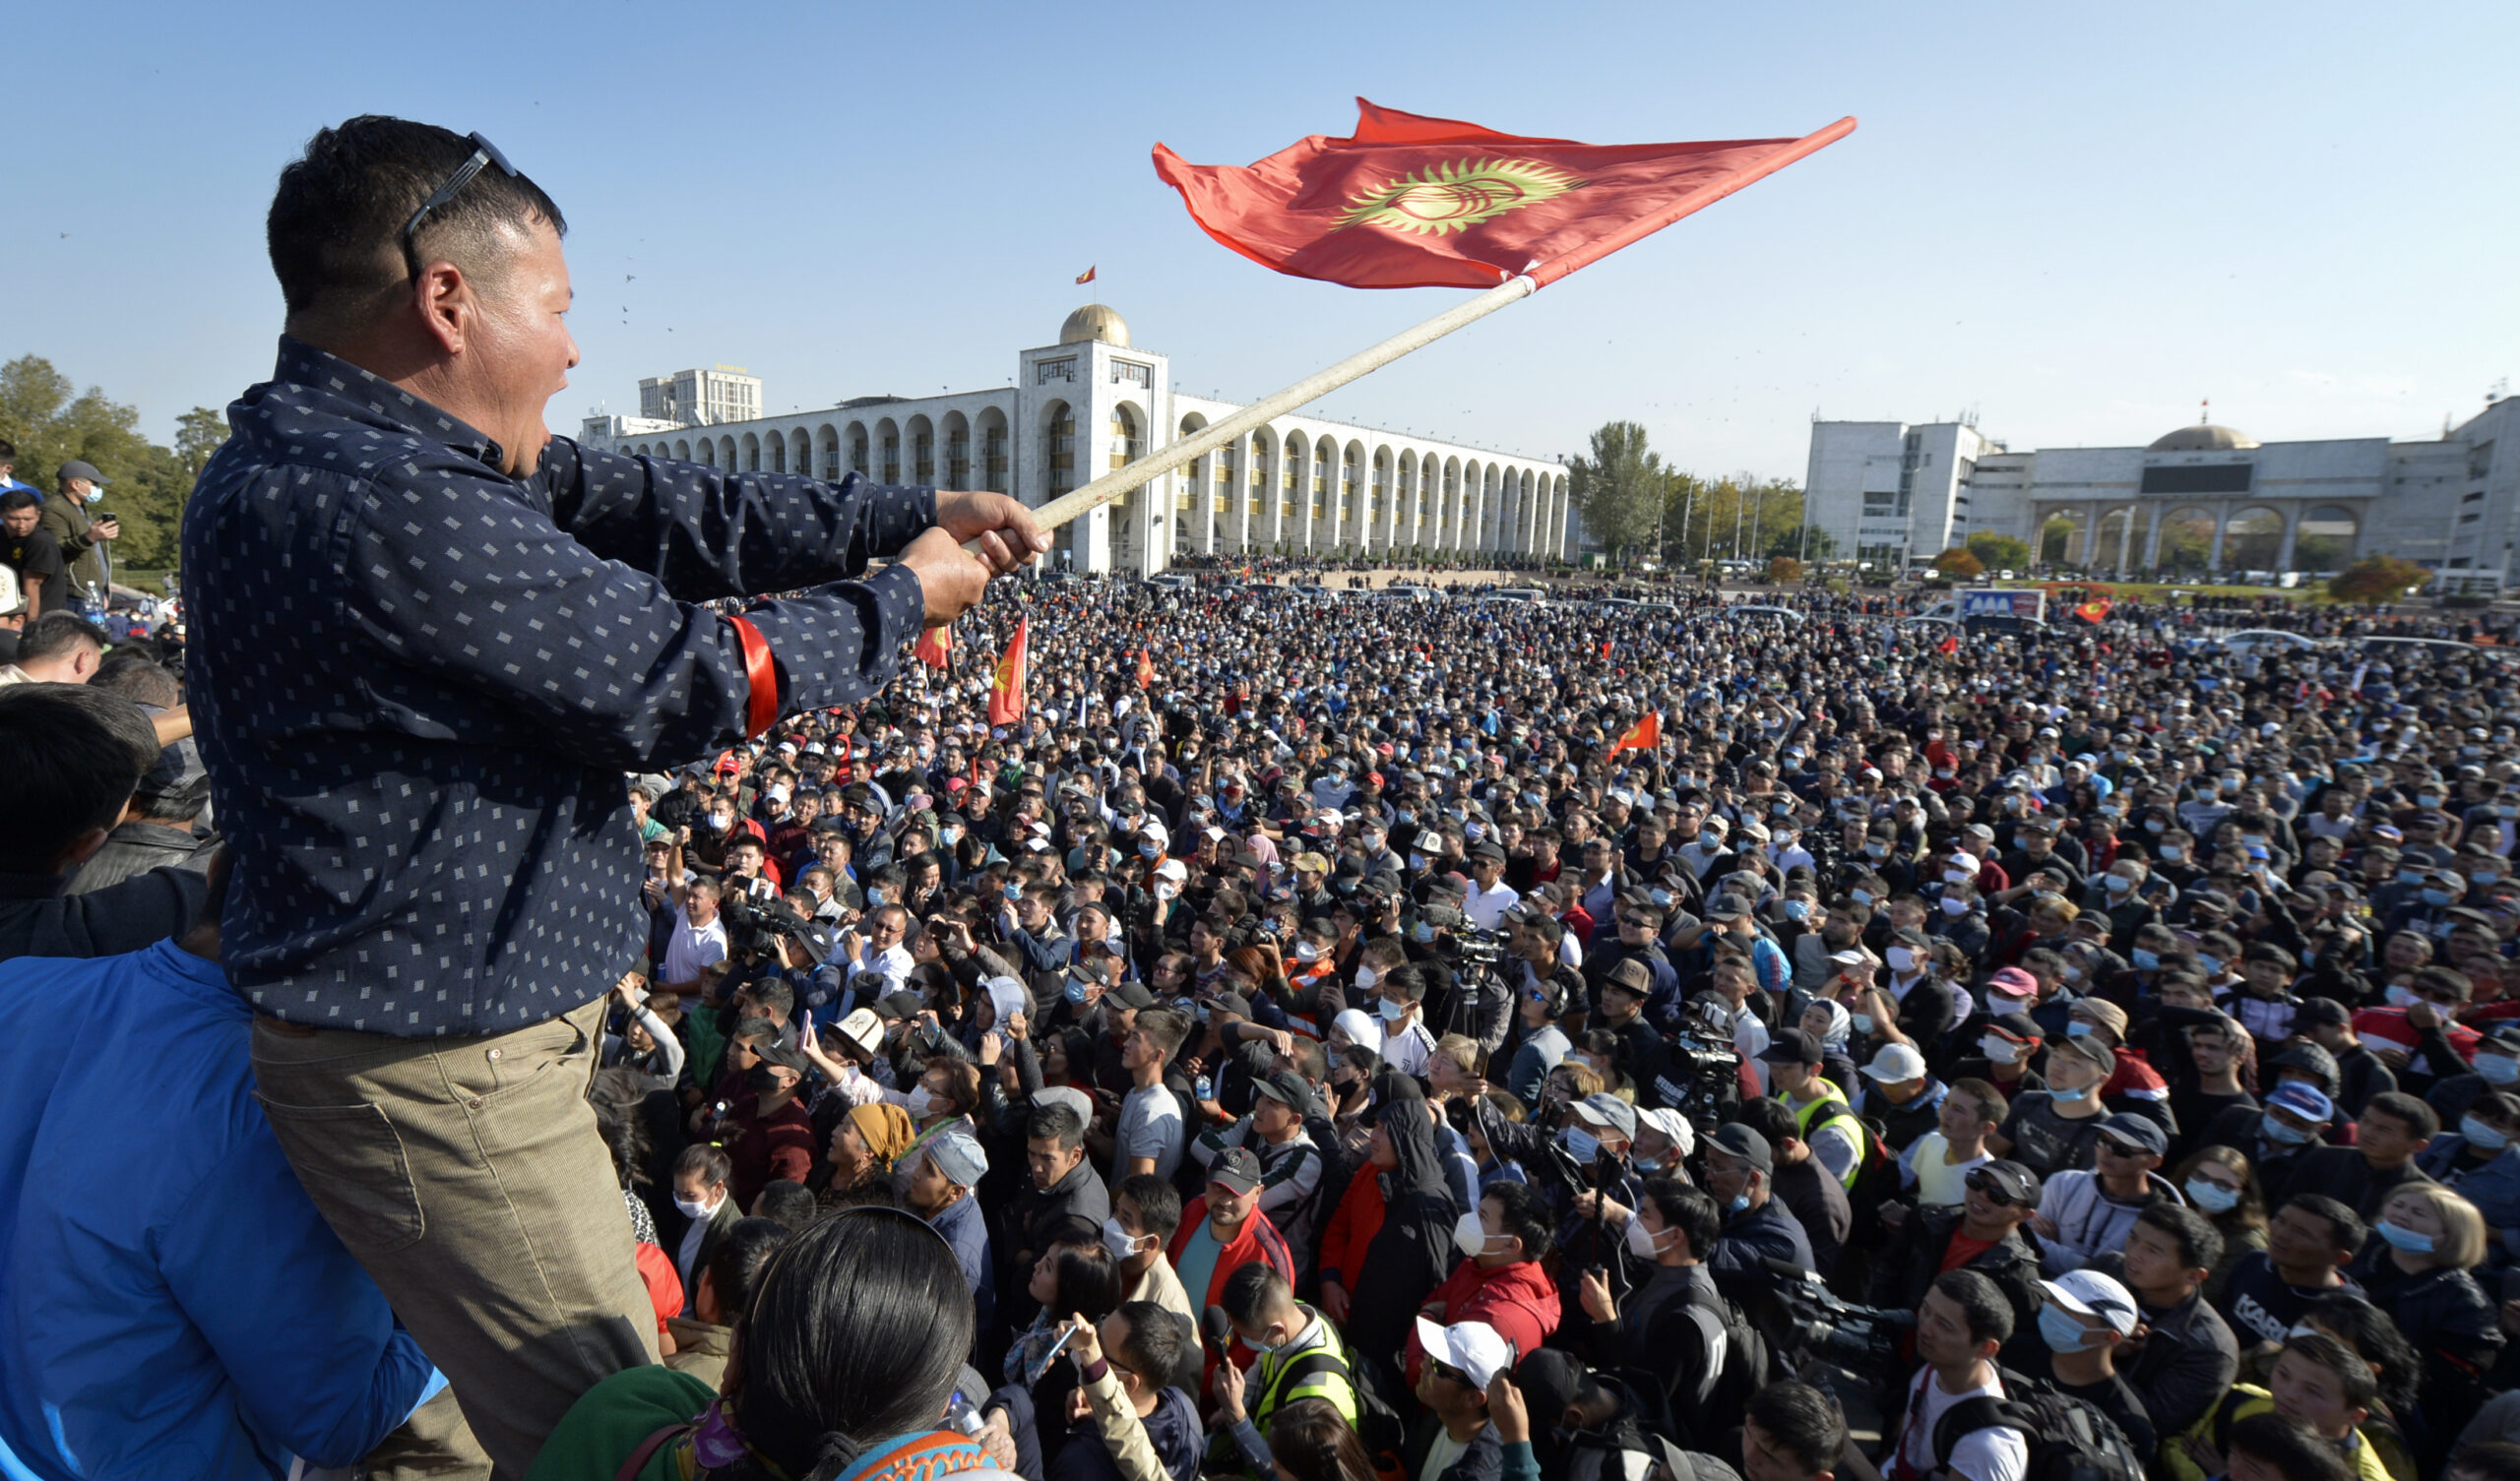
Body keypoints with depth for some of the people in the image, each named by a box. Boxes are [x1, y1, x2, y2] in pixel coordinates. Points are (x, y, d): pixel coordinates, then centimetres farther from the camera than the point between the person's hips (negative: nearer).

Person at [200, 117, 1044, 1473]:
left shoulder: (303, 457, 6)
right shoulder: (389, 507, -27)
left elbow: (650, 507, 2)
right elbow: (683, 682, -23)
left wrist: (909, 517, -1)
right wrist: (901, 600, -7)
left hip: (399, 1030, 10)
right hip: (439, 1069, -10)